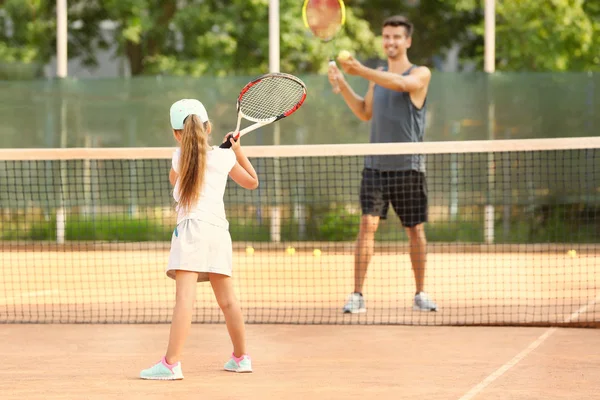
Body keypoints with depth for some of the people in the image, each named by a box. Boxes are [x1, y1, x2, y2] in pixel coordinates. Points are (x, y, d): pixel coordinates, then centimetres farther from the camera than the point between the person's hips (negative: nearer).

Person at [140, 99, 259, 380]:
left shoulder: (179, 156, 6)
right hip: (219, 229, 4)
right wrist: (238, 150, 35)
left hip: (192, 226, -4)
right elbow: (252, 181, 26)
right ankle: (241, 357, 29)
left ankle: (171, 363, -25)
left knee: (185, 296, -16)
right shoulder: (225, 157, 11)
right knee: (227, 300, 17)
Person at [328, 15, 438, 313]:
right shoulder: (378, 75, 13)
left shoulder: (420, 74, -4)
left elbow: (400, 83, -25)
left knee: (415, 230, 6)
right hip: (376, 165, 3)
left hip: (408, 167, -3)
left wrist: (360, 71, -32)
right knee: (367, 225, -9)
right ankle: (357, 295, -10)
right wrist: (343, 87, 8)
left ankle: (420, 294, 19)